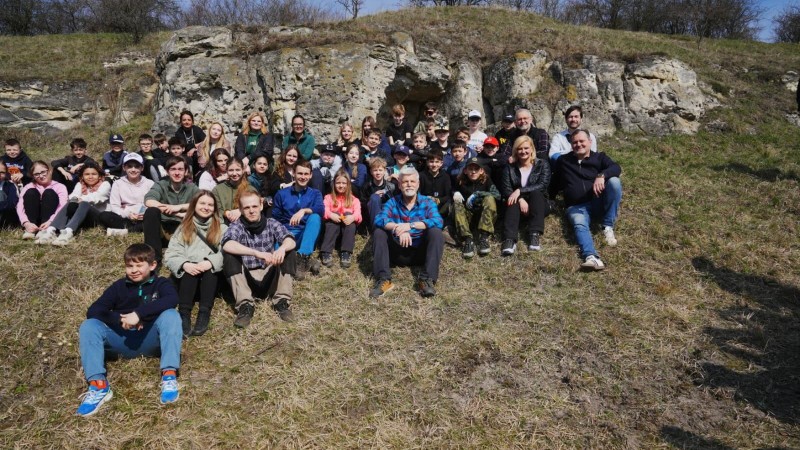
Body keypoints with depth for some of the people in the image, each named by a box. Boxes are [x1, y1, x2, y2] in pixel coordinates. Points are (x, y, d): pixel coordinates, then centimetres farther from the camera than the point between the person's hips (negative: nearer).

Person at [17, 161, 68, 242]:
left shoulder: (59, 186, 6)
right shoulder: (29, 187, 11)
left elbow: (62, 207, -12)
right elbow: (20, 206, -6)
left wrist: (50, 221, -32)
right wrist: (26, 223, -27)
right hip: (32, 224, 2)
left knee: (49, 193, -19)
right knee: (31, 192, -15)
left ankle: (46, 230, -35)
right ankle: (30, 230, -26)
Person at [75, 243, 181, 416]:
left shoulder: (160, 283, 1)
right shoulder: (119, 286, 8)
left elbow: (172, 299, -24)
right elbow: (93, 311, -4)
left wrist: (138, 313, -34)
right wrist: (120, 320, -22)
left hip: (150, 340, -3)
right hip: (123, 342, 3)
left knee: (170, 315, -29)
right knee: (88, 326, -19)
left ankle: (169, 376, -36)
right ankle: (99, 385, -34)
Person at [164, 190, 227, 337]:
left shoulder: (222, 228, 14)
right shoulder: (183, 228, 16)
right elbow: (171, 254, 2)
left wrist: (210, 263, -24)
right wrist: (184, 264, -20)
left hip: (212, 273, -1)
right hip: (189, 271, 1)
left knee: (210, 269, -32)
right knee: (190, 271, -31)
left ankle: (204, 313, -44)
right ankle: (184, 314, -44)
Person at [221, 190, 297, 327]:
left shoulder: (272, 224, -1)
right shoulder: (236, 226, -8)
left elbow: (290, 240, -18)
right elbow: (227, 245, -30)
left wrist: (282, 248, -43)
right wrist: (256, 253, -44)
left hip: (269, 279, 2)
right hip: (246, 280, -1)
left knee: (288, 251, -18)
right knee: (229, 255, -24)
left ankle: (282, 301, -16)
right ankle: (245, 305, -26)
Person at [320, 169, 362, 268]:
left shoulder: (354, 199, 19)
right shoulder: (328, 197, 19)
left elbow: (358, 213, -2)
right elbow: (324, 210, -2)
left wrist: (352, 217, -27)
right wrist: (331, 215, -27)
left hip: (347, 227, 0)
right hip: (333, 225, 0)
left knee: (349, 215, -31)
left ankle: (346, 253, -43)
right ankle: (326, 252, -45)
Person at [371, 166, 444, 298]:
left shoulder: (427, 202, -2)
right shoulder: (392, 202, 1)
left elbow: (438, 222, -21)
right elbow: (379, 220, -18)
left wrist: (411, 225, -34)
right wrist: (398, 228, -38)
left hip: (420, 251, -1)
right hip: (398, 252, 1)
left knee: (436, 232, -24)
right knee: (379, 232, -18)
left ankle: (427, 280, -28)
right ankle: (383, 279, -27)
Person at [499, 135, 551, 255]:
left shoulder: (542, 164, 3)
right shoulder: (510, 168, 6)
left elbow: (543, 185, -13)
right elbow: (505, 190, -6)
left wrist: (520, 191, -25)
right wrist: (520, 199, -26)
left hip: (538, 205, 0)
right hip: (518, 206, 0)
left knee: (536, 193, -31)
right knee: (513, 200, -32)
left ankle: (535, 235, -41)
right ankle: (509, 239, -51)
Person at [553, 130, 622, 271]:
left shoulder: (599, 157, 11)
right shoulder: (563, 161, 17)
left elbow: (616, 168, -9)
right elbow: (555, 183, 22)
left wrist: (601, 176, -29)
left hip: (598, 203, 1)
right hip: (576, 207, 0)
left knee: (614, 181, -27)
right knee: (580, 225, -34)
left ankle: (608, 227, -18)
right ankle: (591, 257, -62)